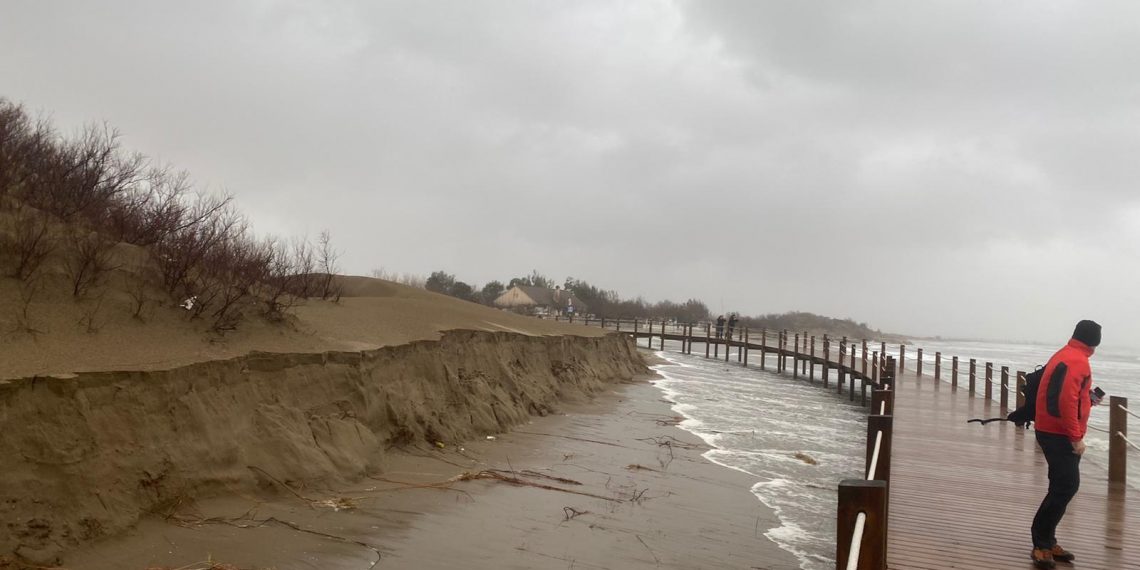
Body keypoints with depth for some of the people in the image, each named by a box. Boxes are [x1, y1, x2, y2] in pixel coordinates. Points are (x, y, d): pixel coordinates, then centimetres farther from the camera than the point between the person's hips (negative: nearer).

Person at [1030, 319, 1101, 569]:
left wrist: (1087, 399, 32)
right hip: (1060, 435, -10)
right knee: (1065, 486, -11)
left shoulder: (1064, 355, 15)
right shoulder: (1077, 361, -16)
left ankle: (1046, 542, 16)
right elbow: (1067, 401, -24)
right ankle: (1042, 545, -7)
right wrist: (1076, 437, -22)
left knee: (1064, 486, 12)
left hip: (1055, 432, 10)